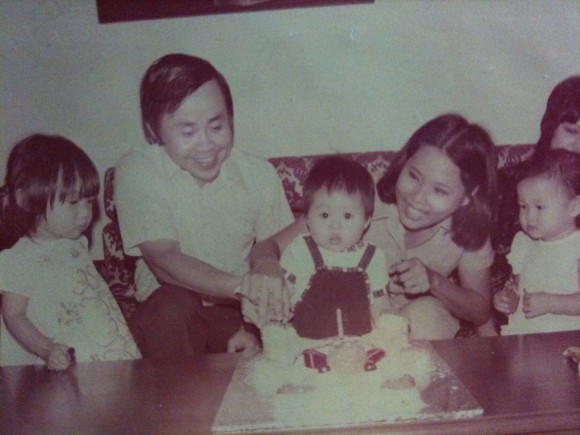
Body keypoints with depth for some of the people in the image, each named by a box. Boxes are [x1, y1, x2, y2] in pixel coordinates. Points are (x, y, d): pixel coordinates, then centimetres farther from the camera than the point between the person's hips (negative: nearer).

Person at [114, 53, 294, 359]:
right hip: (165, 315, -1)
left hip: (237, 314, 2)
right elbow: (163, 260, -22)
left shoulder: (259, 175, -4)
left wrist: (257, 330, -21)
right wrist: (241, 286, -39)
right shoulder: (136, 172, -11)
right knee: (174, 301, -33)